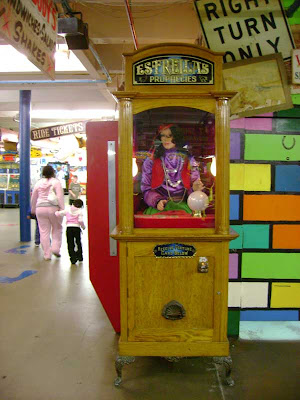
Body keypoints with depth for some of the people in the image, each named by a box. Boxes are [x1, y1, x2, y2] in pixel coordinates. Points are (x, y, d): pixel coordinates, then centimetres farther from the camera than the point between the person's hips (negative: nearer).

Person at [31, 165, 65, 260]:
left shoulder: (38, 183, 9)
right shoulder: (56, 182, -4)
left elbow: (33, 198, 17)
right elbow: (60, 197, -12)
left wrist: (33, 210, 28)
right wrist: (62, 209, -10)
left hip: (40, 209, 3)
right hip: (53, 208, -3)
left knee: (44, 232, 7)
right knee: (57, 229, 16)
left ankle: (47, 254, 11)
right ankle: (55, 248, 4)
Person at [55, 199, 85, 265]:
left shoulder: (67, 210, 9)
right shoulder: (79, 211, 1)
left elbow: (58, 214, 7)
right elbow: (80, 220, -12)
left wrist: (57, 212, 31)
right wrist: (83, 227, 5)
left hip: (69, 227, 1)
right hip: (77, 227, -1)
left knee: (70, 244, 4)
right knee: (78, 242, 17)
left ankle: (73, 258, 1)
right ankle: (79, 257, 25)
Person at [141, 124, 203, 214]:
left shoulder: (188, 159, 11)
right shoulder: (151, 160, 9)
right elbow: (146, 188, 6)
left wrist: (195, 189, -12)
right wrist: (157, 201, -14)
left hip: (182, 204, 0)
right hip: (158, 206, 0)